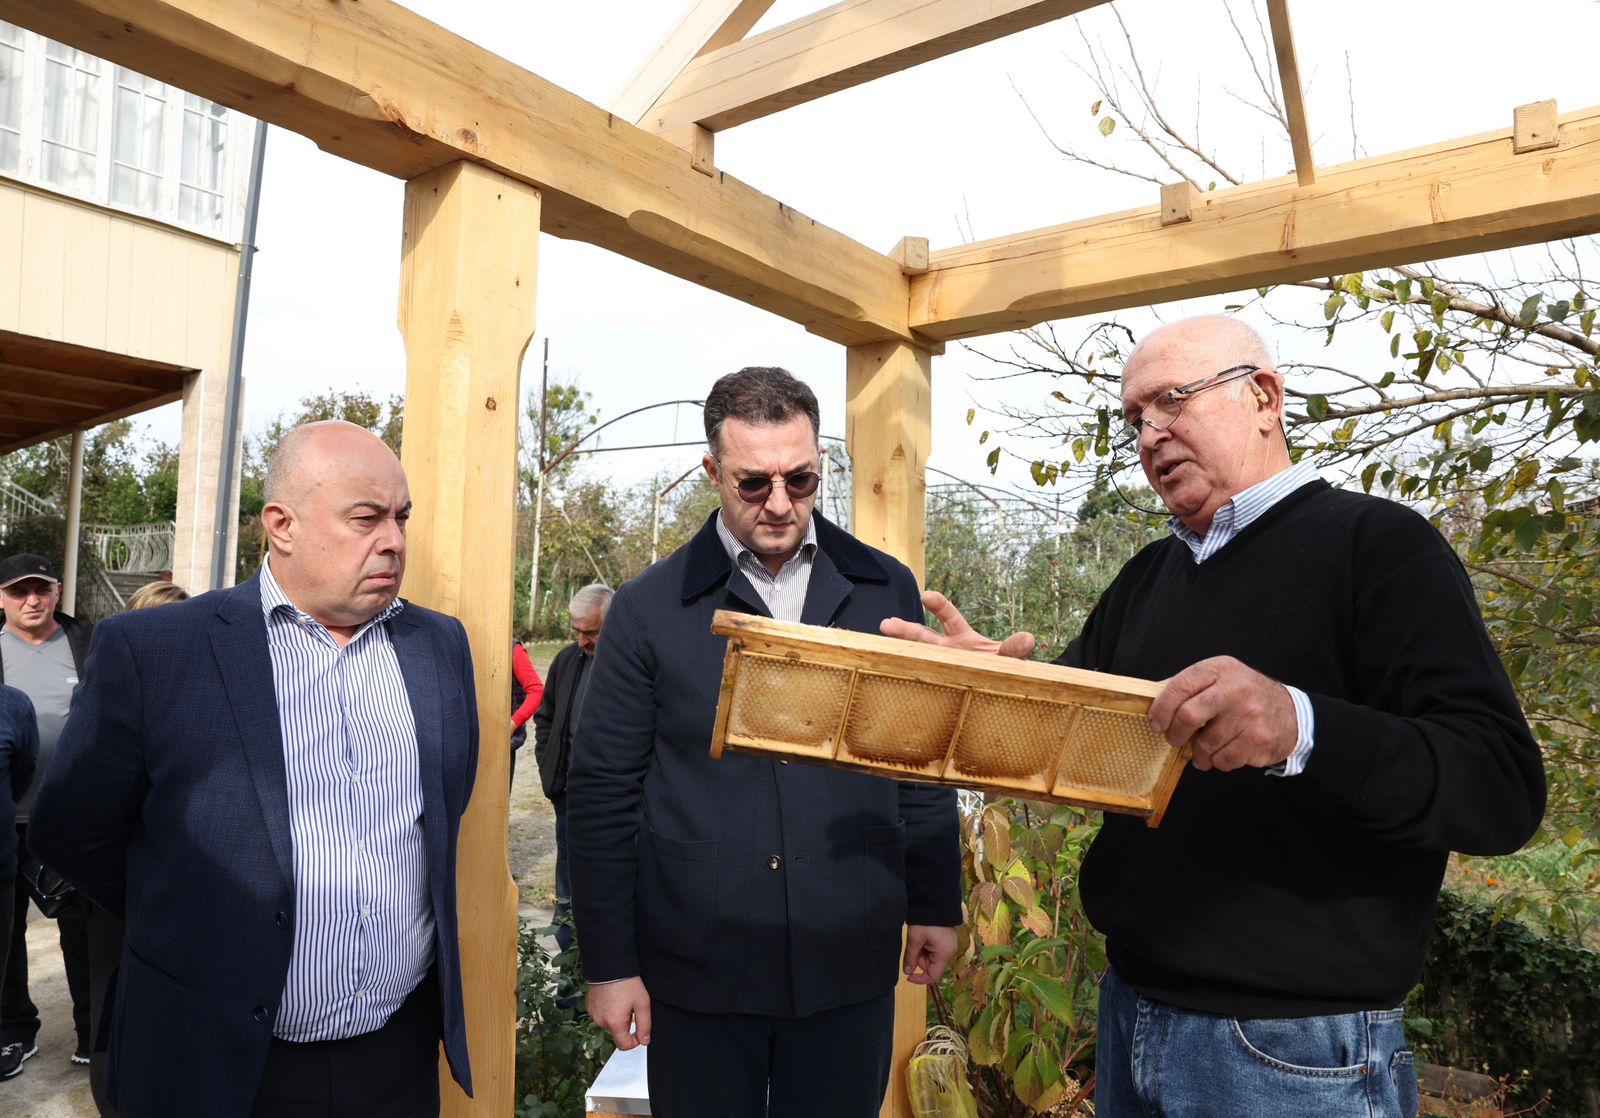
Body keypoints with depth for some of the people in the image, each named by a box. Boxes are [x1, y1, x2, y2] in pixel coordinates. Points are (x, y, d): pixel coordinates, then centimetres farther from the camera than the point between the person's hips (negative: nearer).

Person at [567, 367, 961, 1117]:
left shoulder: (885, 590, 1)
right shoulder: (648, 608, -5)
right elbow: (601, 794, -2)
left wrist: (936, 906, 8)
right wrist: (608, 963, -2)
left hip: (851, 963, 2)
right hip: (697, 971, -1)